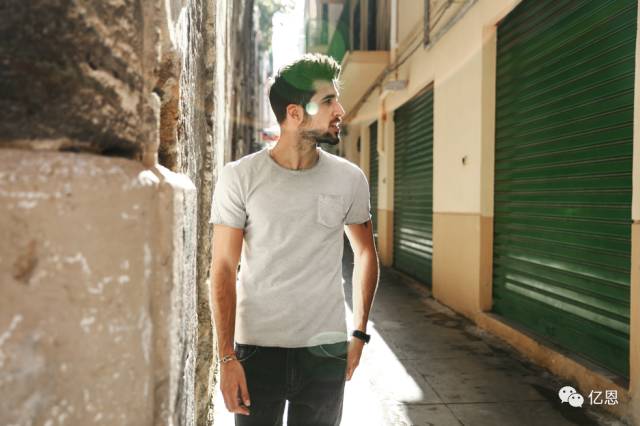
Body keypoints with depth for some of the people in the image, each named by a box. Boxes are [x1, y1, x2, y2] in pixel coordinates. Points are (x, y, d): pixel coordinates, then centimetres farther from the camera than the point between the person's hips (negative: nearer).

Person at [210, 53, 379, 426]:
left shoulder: (350, 178, -2)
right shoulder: (240, 177, -9)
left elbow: (366, 253, 9)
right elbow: (224, 269, -7)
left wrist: (360, 334, 6)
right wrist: (226, 357, -10)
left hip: (326, 350, 2)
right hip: (256, 348, -1)